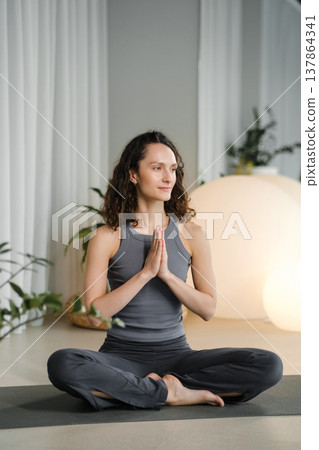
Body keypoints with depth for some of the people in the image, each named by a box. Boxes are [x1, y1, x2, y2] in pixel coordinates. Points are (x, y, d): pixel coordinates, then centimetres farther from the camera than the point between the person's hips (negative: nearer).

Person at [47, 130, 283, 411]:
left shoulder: (191, 234, 3)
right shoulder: (108, 237, -3)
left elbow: (208, 310, 1)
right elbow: (95, 314, -9)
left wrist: (166, 273, -14)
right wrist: (145, 272, -18)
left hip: (175, 353, 3)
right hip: (122, 354, -2)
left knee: (269, 366, -18)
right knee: (61, 364, -33)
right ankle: (169, 392, -18)